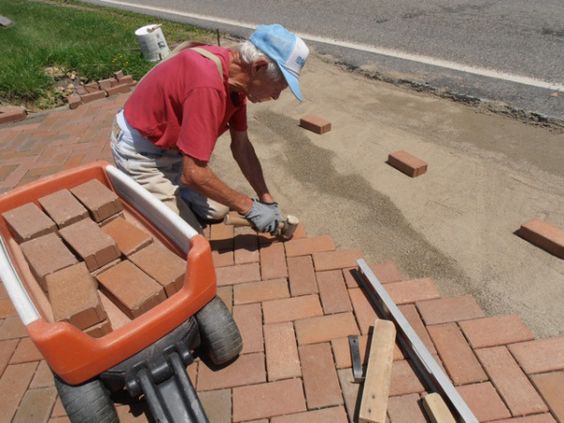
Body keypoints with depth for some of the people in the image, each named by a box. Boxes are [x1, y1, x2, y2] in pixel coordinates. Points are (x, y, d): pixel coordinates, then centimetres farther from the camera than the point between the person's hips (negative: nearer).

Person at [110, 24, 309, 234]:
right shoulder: (208, 85, -36)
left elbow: (241, 146, 1)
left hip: (173, 145, 8)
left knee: (217, 210, 8)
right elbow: (193, 174, -35)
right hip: (140, 152, -8)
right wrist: (249, 207, -23)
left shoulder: (234, 73, -7)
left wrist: (266, 199, -1)